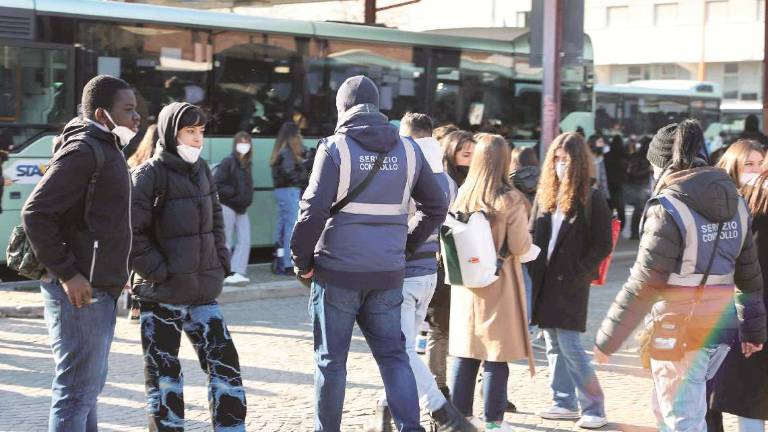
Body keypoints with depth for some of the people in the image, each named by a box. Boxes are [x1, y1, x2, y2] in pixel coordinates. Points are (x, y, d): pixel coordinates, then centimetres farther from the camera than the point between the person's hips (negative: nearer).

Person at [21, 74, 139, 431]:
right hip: (80, 292, -10)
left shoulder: (107, 149, 17)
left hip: (101, 288, 10)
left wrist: (117, 273, 17)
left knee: (90, 385, 18)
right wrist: (66, 273, -21)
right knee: (77, 391, -5)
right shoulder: (82, 150, -15)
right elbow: (35, 213, -21)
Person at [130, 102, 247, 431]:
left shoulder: (202, 171, 10)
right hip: (162, 294, -6)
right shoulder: (149, 175, -10)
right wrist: (158, 272, -17)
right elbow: (132, 233, -14)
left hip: (204, 292, 6)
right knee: (164, 375, 4)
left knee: (225, 363, 7)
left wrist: (221, 261, 9)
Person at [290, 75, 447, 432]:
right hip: (388, 274, 4)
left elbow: (313, 211, -14)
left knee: (331, 360, 7)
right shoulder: (407, 149, 7)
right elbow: (437, 207, 12)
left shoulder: (335, 147, -7)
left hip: (337, 272, -4)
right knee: (393, 354, 11)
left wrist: (302, 261, -3)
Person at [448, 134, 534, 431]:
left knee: (464, 353, 12)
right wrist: (526, 238, 7)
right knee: (496, 355, 3)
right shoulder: (510, 200, -13)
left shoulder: (462, 195, -2)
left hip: (466, 283, 4)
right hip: (499, 284, -4)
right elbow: (520, 247, -12)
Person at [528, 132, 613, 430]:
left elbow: (603, 246, -7)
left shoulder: (592, 198, -7)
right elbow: (532, 233, 15)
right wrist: (534, 269, 2)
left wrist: (579, 275, -13)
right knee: (553, 346, 10)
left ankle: (594, 407, 2)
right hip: (544, 280, 6)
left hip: (570, 283, -6)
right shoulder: (545, 193, 10)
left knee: (569, 346, -8)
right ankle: (564, 402, 19)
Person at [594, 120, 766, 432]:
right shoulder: (734, 201, 6)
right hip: (722, 325, 7)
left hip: (680, 330, -7)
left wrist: (607, 339, -10)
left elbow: (644, 284, -17)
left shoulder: (669, 208, -15)